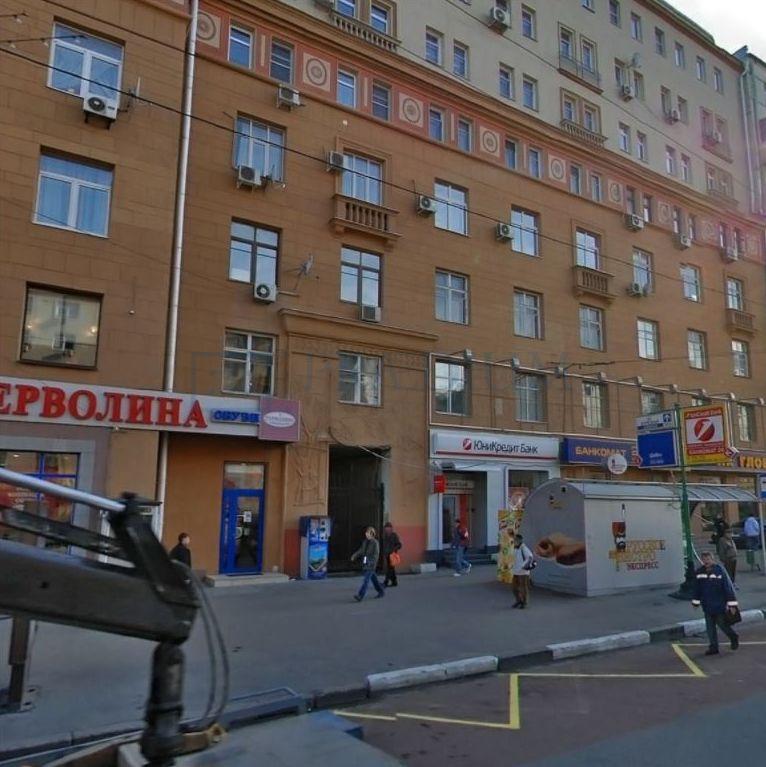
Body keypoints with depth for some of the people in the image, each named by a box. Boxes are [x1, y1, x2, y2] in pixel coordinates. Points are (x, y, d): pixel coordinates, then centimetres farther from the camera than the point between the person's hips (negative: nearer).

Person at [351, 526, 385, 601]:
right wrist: (354, 556, -1)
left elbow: (376, 554, -13)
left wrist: (372, 562, -23)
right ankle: (381, 591, 30)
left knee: (366, 579, -11)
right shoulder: (365, 542, 11)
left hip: (371, 564, -7)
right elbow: (361, 550, 14)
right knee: (373, 578, 16)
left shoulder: (375, 543, -10)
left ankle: (360, 596, -15)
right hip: (365, 564, 7)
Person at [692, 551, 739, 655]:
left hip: (719, 605, -4)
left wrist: (731, 604, -13)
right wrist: (696, 602, 15)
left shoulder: (720, 570, -13)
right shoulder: (699, 572, 1)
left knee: (722, 623, 6)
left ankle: (734, 637, 35)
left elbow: (728, 587, -11)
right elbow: (697, 588, 11)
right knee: (710, 627, 8)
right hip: (707, 606, 4)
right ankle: (713, 647, 18)